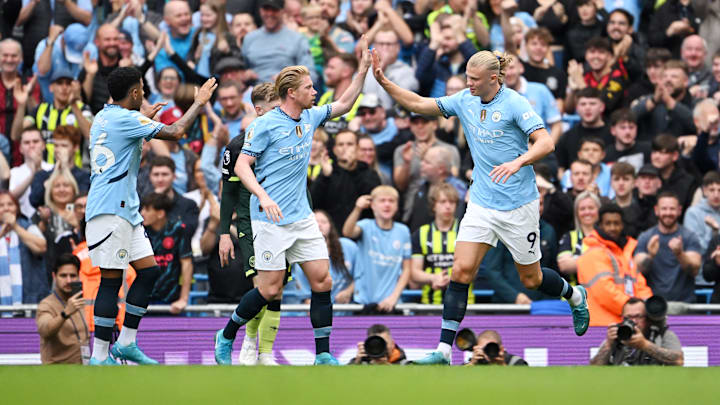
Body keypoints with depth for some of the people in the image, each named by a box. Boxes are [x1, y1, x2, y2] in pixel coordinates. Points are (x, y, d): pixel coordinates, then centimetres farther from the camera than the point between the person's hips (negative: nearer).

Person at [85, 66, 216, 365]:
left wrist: (144, 118, 40)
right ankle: (100, 357, -7)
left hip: (126, 209, 10)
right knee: (111, 280, -9)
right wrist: (200, 102, -2)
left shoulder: (104, 117, 16)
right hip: (110, 211, -10)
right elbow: (175, 131, -16)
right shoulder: (125, 119, -14)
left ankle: (126, 343, 14)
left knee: (149, 270, 10)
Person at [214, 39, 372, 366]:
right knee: (270, 289, -6)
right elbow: (242, 166, -12)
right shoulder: (264, 125, -10)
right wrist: (263, 196, -27)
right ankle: (226, 336, 15)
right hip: (270, 220, -7)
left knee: (322, 280, -2)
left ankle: (323, 355, 3)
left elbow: (344, 103, 23)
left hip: (302, 217, 7)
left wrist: (364, 68, 12)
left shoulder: (310, 118, 10)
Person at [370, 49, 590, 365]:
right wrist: (384, 83, -5)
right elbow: (419, 104, 8)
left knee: (531, 279, 9)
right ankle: (444, 349, -10)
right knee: (462, 270, -10)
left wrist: (518, 162, -40)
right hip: (481, 205, 4)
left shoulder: (514, 103, -15)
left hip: (518, 205, -4)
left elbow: (545, 143, -23)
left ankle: (575, 296, 42)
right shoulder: (465, 100, 2)